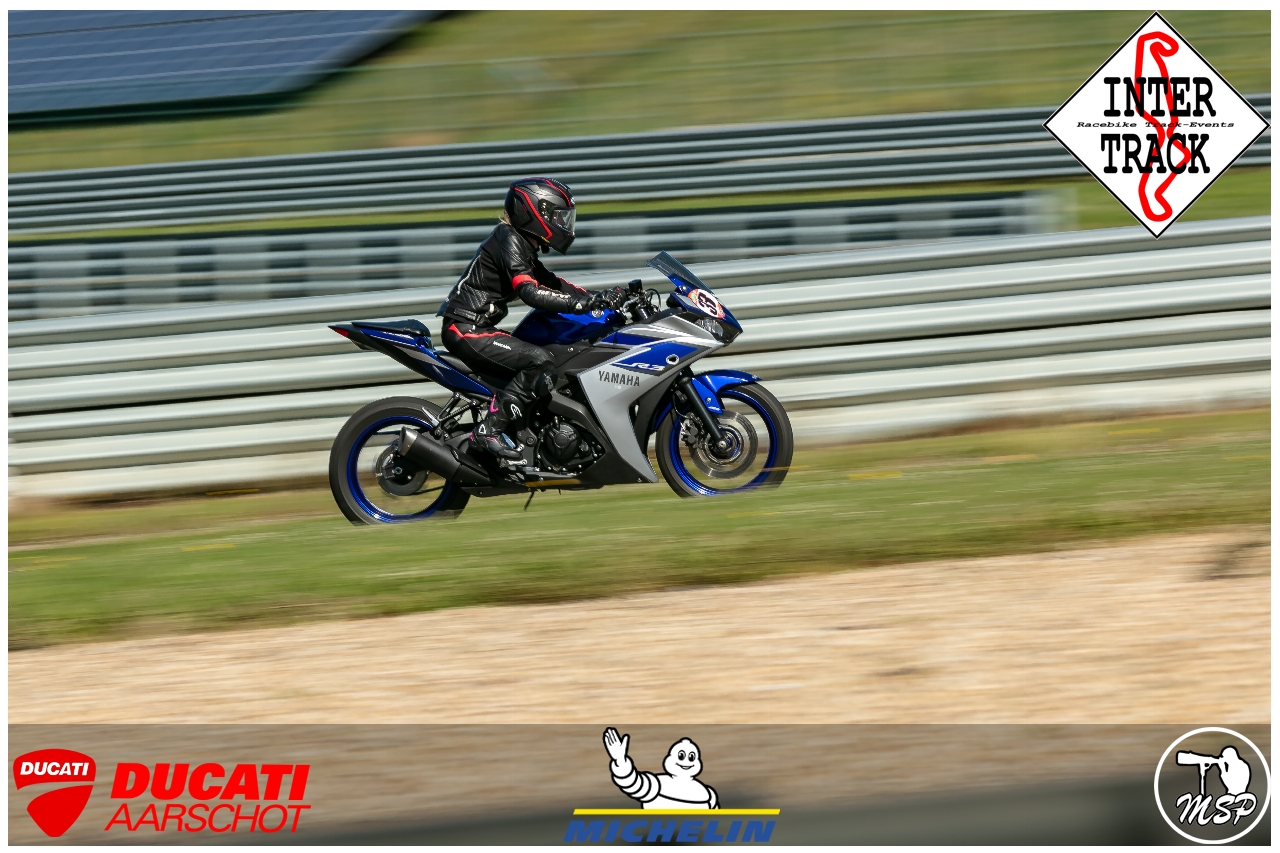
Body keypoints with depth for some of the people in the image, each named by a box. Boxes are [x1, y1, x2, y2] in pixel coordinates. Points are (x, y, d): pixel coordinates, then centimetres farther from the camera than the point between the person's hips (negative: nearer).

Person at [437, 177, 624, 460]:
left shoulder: (523, 245, 17)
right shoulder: (509, 241, -15)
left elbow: (551, 282, 22)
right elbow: (530, 292, -27)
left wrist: (600, 298, 9)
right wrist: (587, 303, -30)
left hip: (478, 328, 11)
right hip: (466, 330, -11)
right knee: (539, 364, -22)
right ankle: (488, 431, -23)